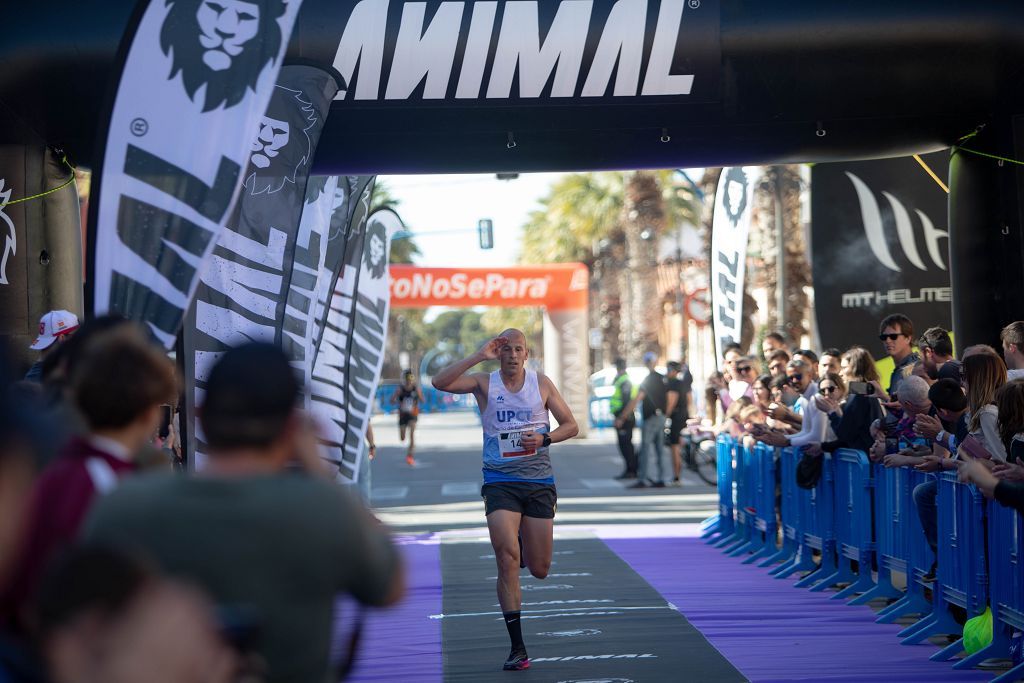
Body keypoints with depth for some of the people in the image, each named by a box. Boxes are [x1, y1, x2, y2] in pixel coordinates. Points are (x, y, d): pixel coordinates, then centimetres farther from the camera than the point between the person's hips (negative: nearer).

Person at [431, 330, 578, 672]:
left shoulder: (541, 383, 5)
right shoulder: (485, 383, 1)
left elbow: (571, 425, 9)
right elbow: (440, 382, -15)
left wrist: (544, 439, -11)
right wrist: (479, 356, -18)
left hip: (539, 483, 2)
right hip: (500, 483, -2)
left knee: (539, 569, 5)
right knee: (507, 560, -16)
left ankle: (521, 546, 44)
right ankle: (517, 647, -10)